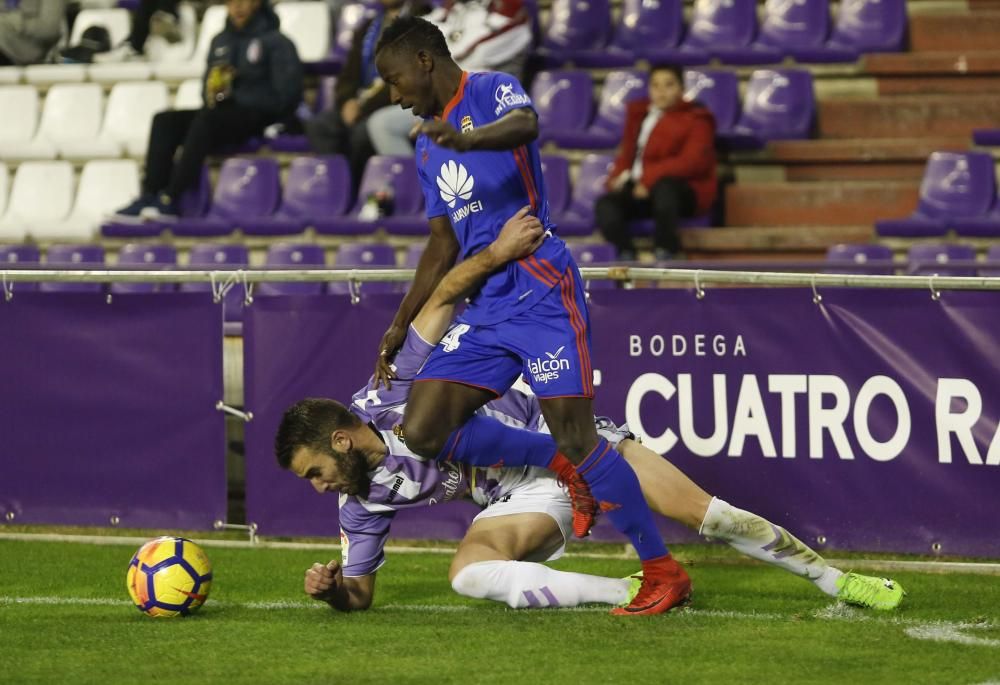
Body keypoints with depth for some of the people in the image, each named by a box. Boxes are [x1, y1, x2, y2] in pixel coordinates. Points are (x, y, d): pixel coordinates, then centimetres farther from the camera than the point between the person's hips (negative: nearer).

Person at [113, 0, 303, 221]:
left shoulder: (277, 43, -3)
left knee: (206, 121, -33)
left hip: (258, 119, -7)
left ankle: (170, 201, -36)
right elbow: (210, 88, 21)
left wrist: (233, 97, -14)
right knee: (165, 121, -14)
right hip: (222, 115, 7)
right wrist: (213, 95, -5)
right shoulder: (220, 42, 18)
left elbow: (284, 96, -11)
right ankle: (150, 196, -28)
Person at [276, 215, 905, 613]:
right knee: (468, 572, -28)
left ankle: (834, 580, 1)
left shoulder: (388, 396, -17)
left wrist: (496, 253, -32)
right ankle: (630, 592, -23)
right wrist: (331, 588, -20)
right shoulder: (364, 500, -5)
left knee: (700, 511, -14)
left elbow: (437, 302, -18)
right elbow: (360, 594, 1)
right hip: (526, 496, 3)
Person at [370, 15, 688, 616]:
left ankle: (665, 573, -4)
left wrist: (466, 138, -51)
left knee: (575, 437, -14)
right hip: (485, 307, 8)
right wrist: (400, 328, 23)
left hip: (539, 290, -8)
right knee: (424, 431, -8)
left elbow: (524, 125, -29)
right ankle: (562, 466, 7)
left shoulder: (492, 91, -4)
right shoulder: (427, 148, 21)